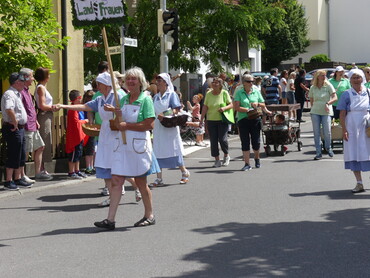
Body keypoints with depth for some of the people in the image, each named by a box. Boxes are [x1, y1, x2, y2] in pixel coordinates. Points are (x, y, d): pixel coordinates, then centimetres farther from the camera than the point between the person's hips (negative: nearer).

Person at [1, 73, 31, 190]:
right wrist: (15, 124, -24)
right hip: (13, 129, -10)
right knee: (13, 156, -6)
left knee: (21, 156, 15)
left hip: (20, 129, 10)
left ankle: (17, 179, 24)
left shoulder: (17, 94, 17)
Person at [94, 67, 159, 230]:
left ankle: (149, 216, 24)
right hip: (121, 145, 6)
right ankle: (110, 219, -6)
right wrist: (115, 111, 2)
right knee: (116, 181, -3)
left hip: (138, 146, -5)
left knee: (141, 182, 6)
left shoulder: (145, 99, -7)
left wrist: (127, 126, -15)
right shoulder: (124, 99, 12)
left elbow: (149, 125, -15)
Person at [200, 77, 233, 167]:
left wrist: (224, 108, -19)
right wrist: (202, 119, 1)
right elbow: (205, 107, 5)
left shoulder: (224, 93, -1)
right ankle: (217, 160, 10)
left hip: (222, 120, -2)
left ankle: (226, 156, 17)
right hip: (211, 120, 3)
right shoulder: (208, 94, 5)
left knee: (222, 139, -10)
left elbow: (231, 105, 1)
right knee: (213, 141, 1)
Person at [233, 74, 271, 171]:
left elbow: (263, 105, 15)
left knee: (256, 141, 4)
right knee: (245, 142, -1)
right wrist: (248, 110, -16)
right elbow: (236, 107, -8)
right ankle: (247, 164, 3)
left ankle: (257, 158, 31)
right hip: (243, 119, -2)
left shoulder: (256, 92, 11)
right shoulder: (239, 93, 2)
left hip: (255, 119, 2)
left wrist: (257, 104, -5)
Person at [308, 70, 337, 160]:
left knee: (327, 131, -5)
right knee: (316, 132, 0)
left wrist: (327, 103, -21)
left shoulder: (328, 86, -1)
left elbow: (335, 98, -7)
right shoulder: (313, 88, 7)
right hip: (315, 112, 2)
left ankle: (328, 148, 23)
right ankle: (318, 152, 6)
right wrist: (313, 108, 3)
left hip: (326, 112, -2)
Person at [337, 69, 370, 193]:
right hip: (352, 127, 0)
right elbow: (342, 114, -2)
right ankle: (359, 183, 7)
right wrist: (344, 129, -10)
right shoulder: (346, 94, 1)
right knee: (354, 154, 1)